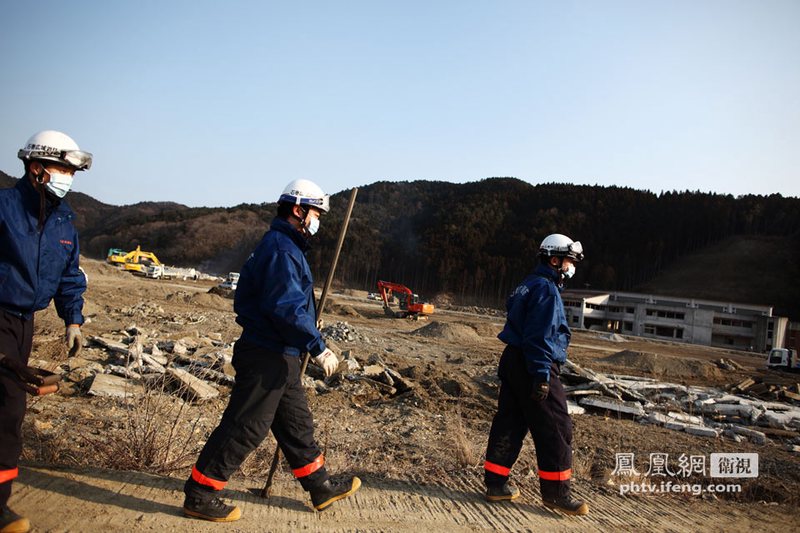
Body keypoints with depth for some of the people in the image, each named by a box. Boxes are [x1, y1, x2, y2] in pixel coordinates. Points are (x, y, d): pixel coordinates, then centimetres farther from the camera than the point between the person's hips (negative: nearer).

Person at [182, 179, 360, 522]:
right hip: (268, 357, -11)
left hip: (281, 357, 11)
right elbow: (286, 307, -27)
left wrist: (307, 345, 18)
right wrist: (318, 348, -24)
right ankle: (199, 496, 12)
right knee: (244, 427, -2)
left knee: (296, 423, 18)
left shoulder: (284, 245, 16)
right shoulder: (281, 247, -17)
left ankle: (321, 488, 31)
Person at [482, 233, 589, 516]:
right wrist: (542, 375, -22)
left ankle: (496, 483, 18)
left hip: (513, 360, 10)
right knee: (555, 428, 0)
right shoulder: (546, 289, -14)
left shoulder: (530, 285, 17)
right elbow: (539, 336, -21)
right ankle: (556, 492, 8)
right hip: (532, 365, -10)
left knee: (509, 423, 12)